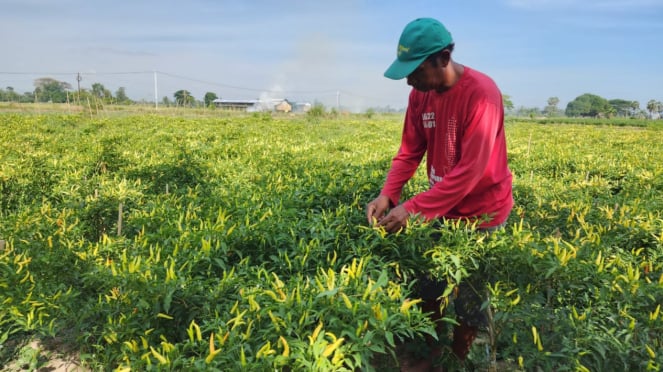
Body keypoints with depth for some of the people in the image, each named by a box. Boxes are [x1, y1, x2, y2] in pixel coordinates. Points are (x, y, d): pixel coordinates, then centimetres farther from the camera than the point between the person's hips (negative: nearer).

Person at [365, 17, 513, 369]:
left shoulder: (481, 93, -25)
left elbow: (469, 171, -28)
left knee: (467, 300, 9)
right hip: (442, 209, 6)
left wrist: (413, 208, -29)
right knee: (429, 284, 16)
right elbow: (409, 152, 1)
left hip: (479, 214, -6)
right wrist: (387, 194, -15)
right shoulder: (420, 94, -4)